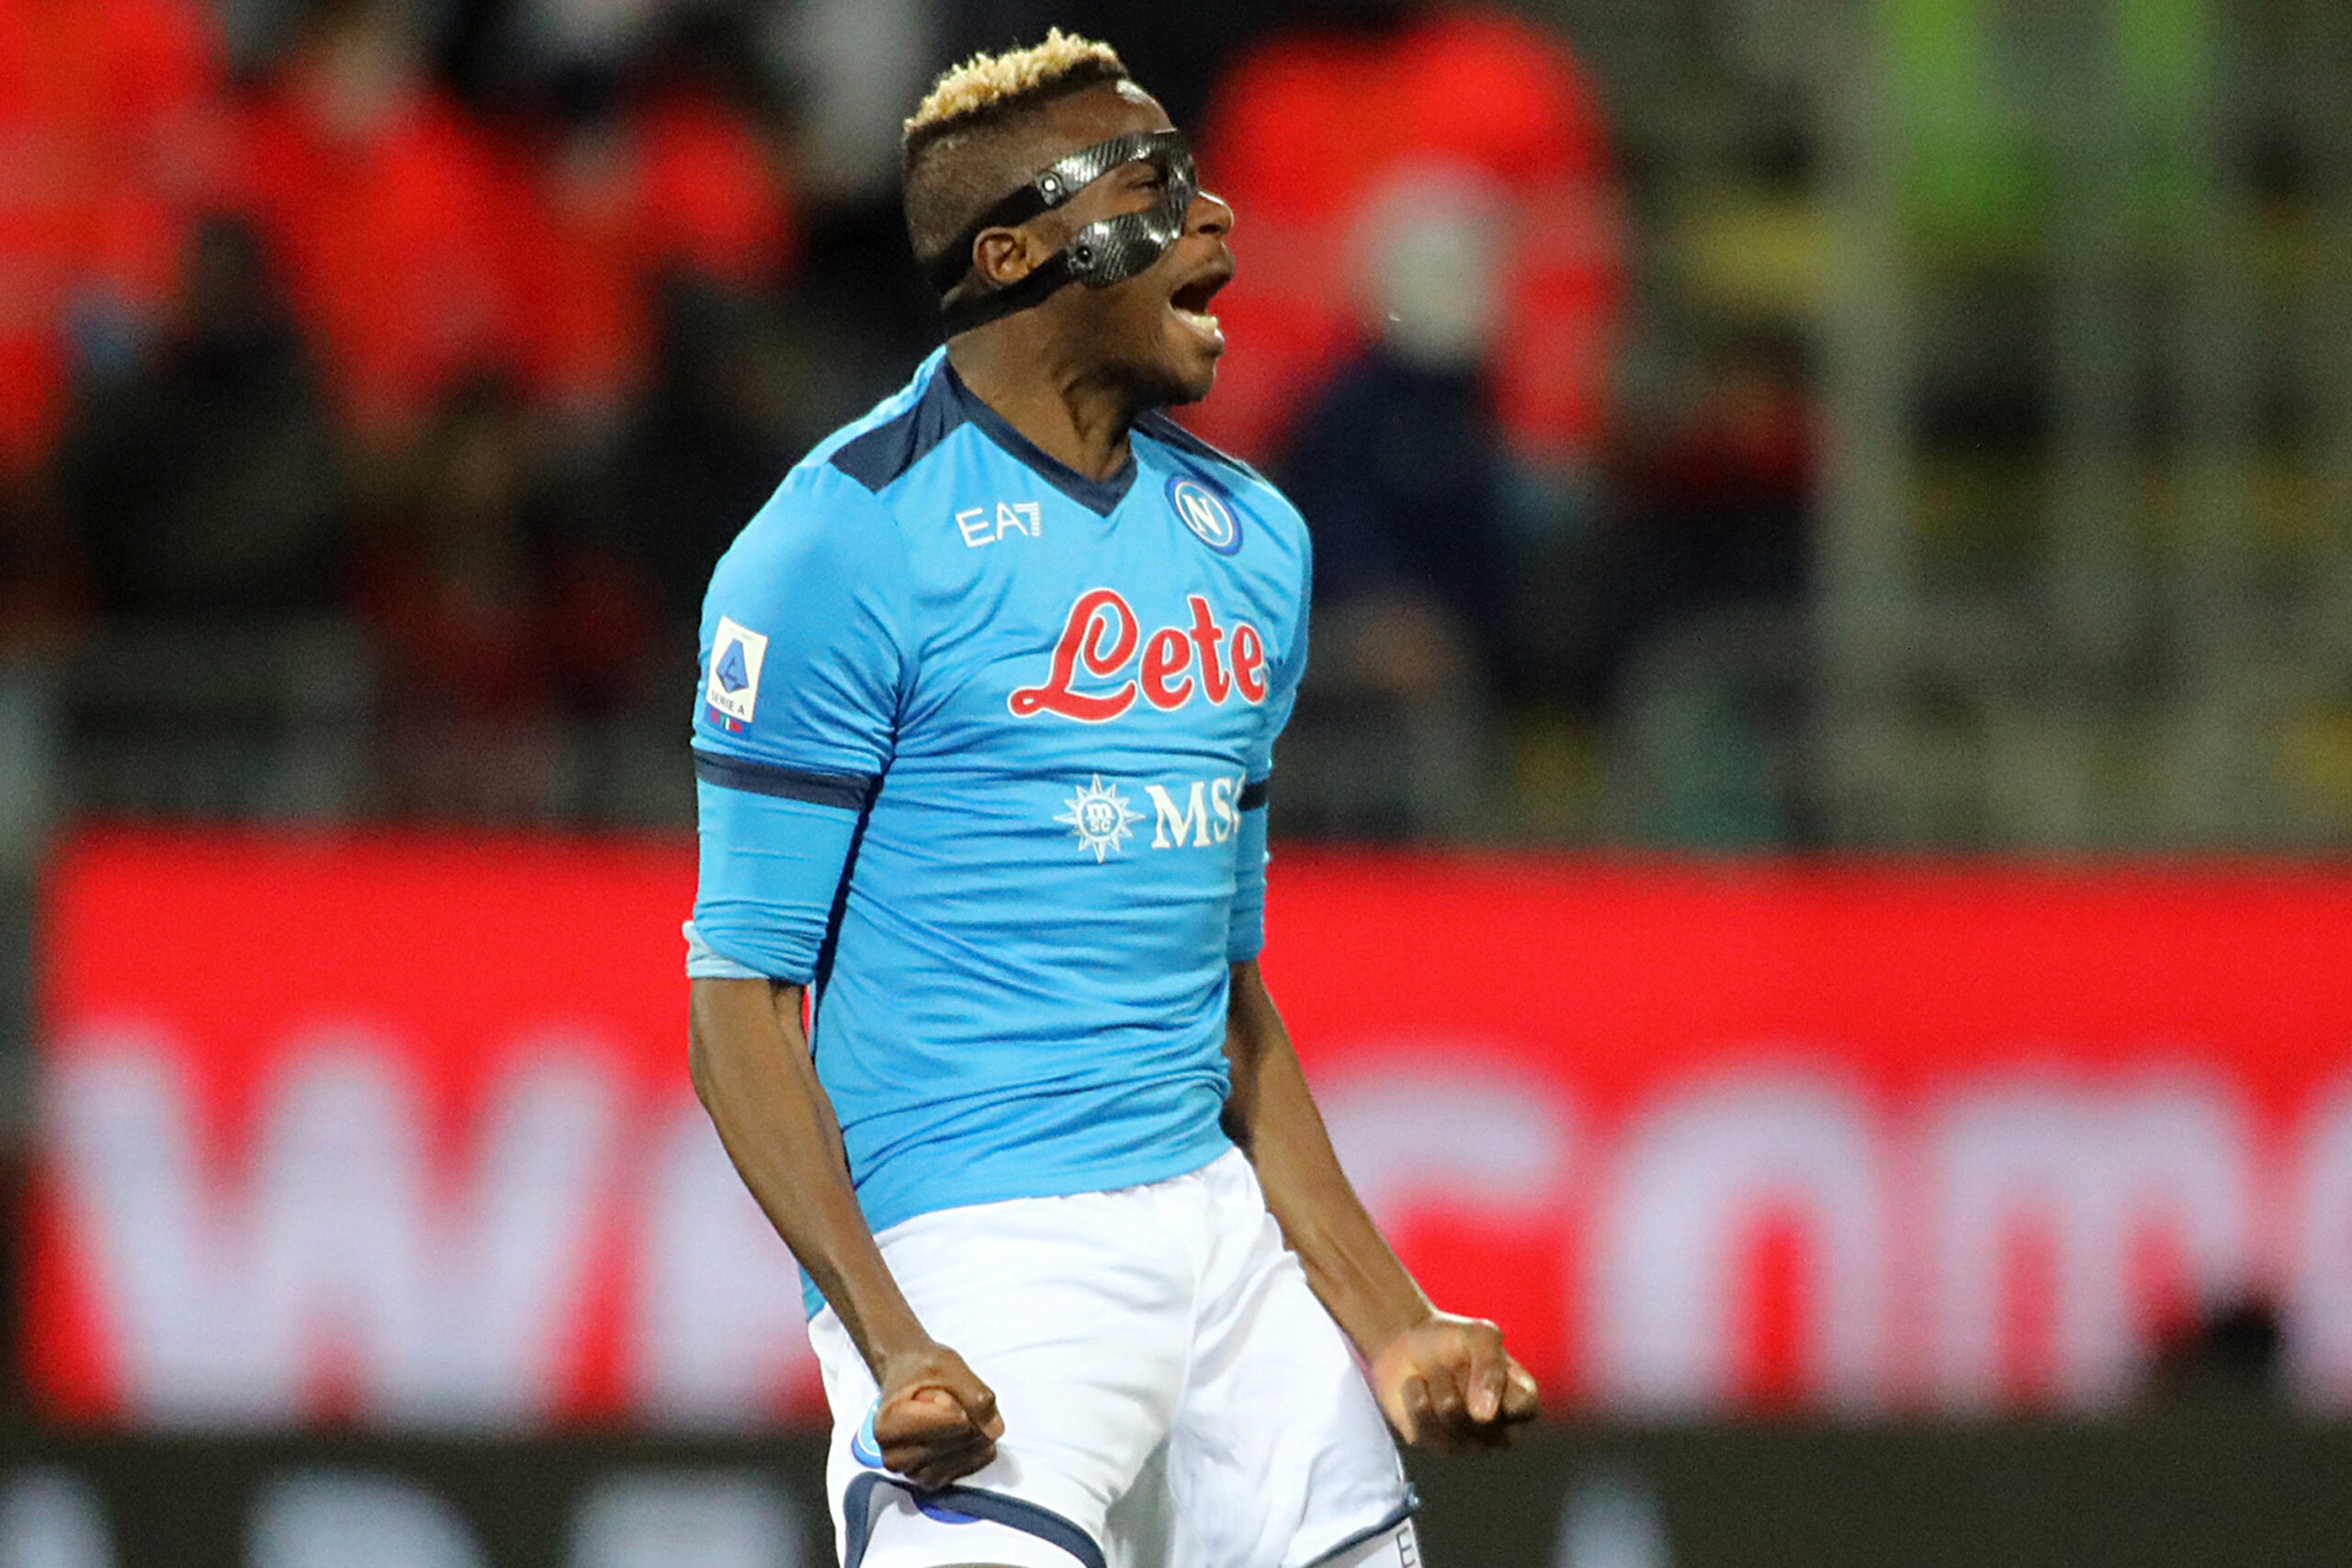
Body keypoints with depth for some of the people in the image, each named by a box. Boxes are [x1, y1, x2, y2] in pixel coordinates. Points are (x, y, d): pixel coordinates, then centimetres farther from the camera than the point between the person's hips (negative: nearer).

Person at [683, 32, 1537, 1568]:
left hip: (1226, 1230, 7)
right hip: (978, 1264, -7)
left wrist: (1390, 1328, 17)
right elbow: (743, 1003, -10)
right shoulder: (851, 539, -8)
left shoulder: (1247, 536, 15)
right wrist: (891, 1346, -21)